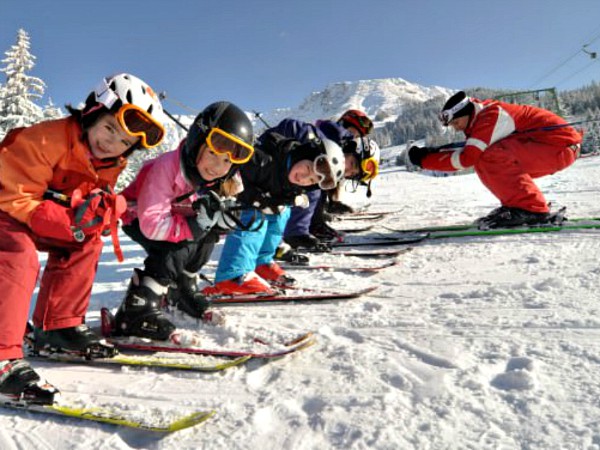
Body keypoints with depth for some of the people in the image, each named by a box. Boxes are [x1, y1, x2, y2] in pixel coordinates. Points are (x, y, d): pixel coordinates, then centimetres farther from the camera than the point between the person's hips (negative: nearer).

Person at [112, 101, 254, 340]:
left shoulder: (219, 179, -15)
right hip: (138, 217, -7)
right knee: (177, 249, -28)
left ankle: (182, 291, 10)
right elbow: (151, 224, -39)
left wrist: (210, 215, -26)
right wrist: (194, 226, -42)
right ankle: (135, 312, -22)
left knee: (207, 236, -10)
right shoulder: (166, 168, -36)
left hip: (172, 216, 7)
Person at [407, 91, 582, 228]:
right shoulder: (482, 119, 9)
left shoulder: (491, 115, -19)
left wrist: (424, 160, -22)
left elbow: (466, 158, -27)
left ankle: (531, 210, -20)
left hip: (562, 145, -10)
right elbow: (471, 155, 2)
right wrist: (433, 154, -9)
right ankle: (517, 206, 6)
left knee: (491, 159, -25)